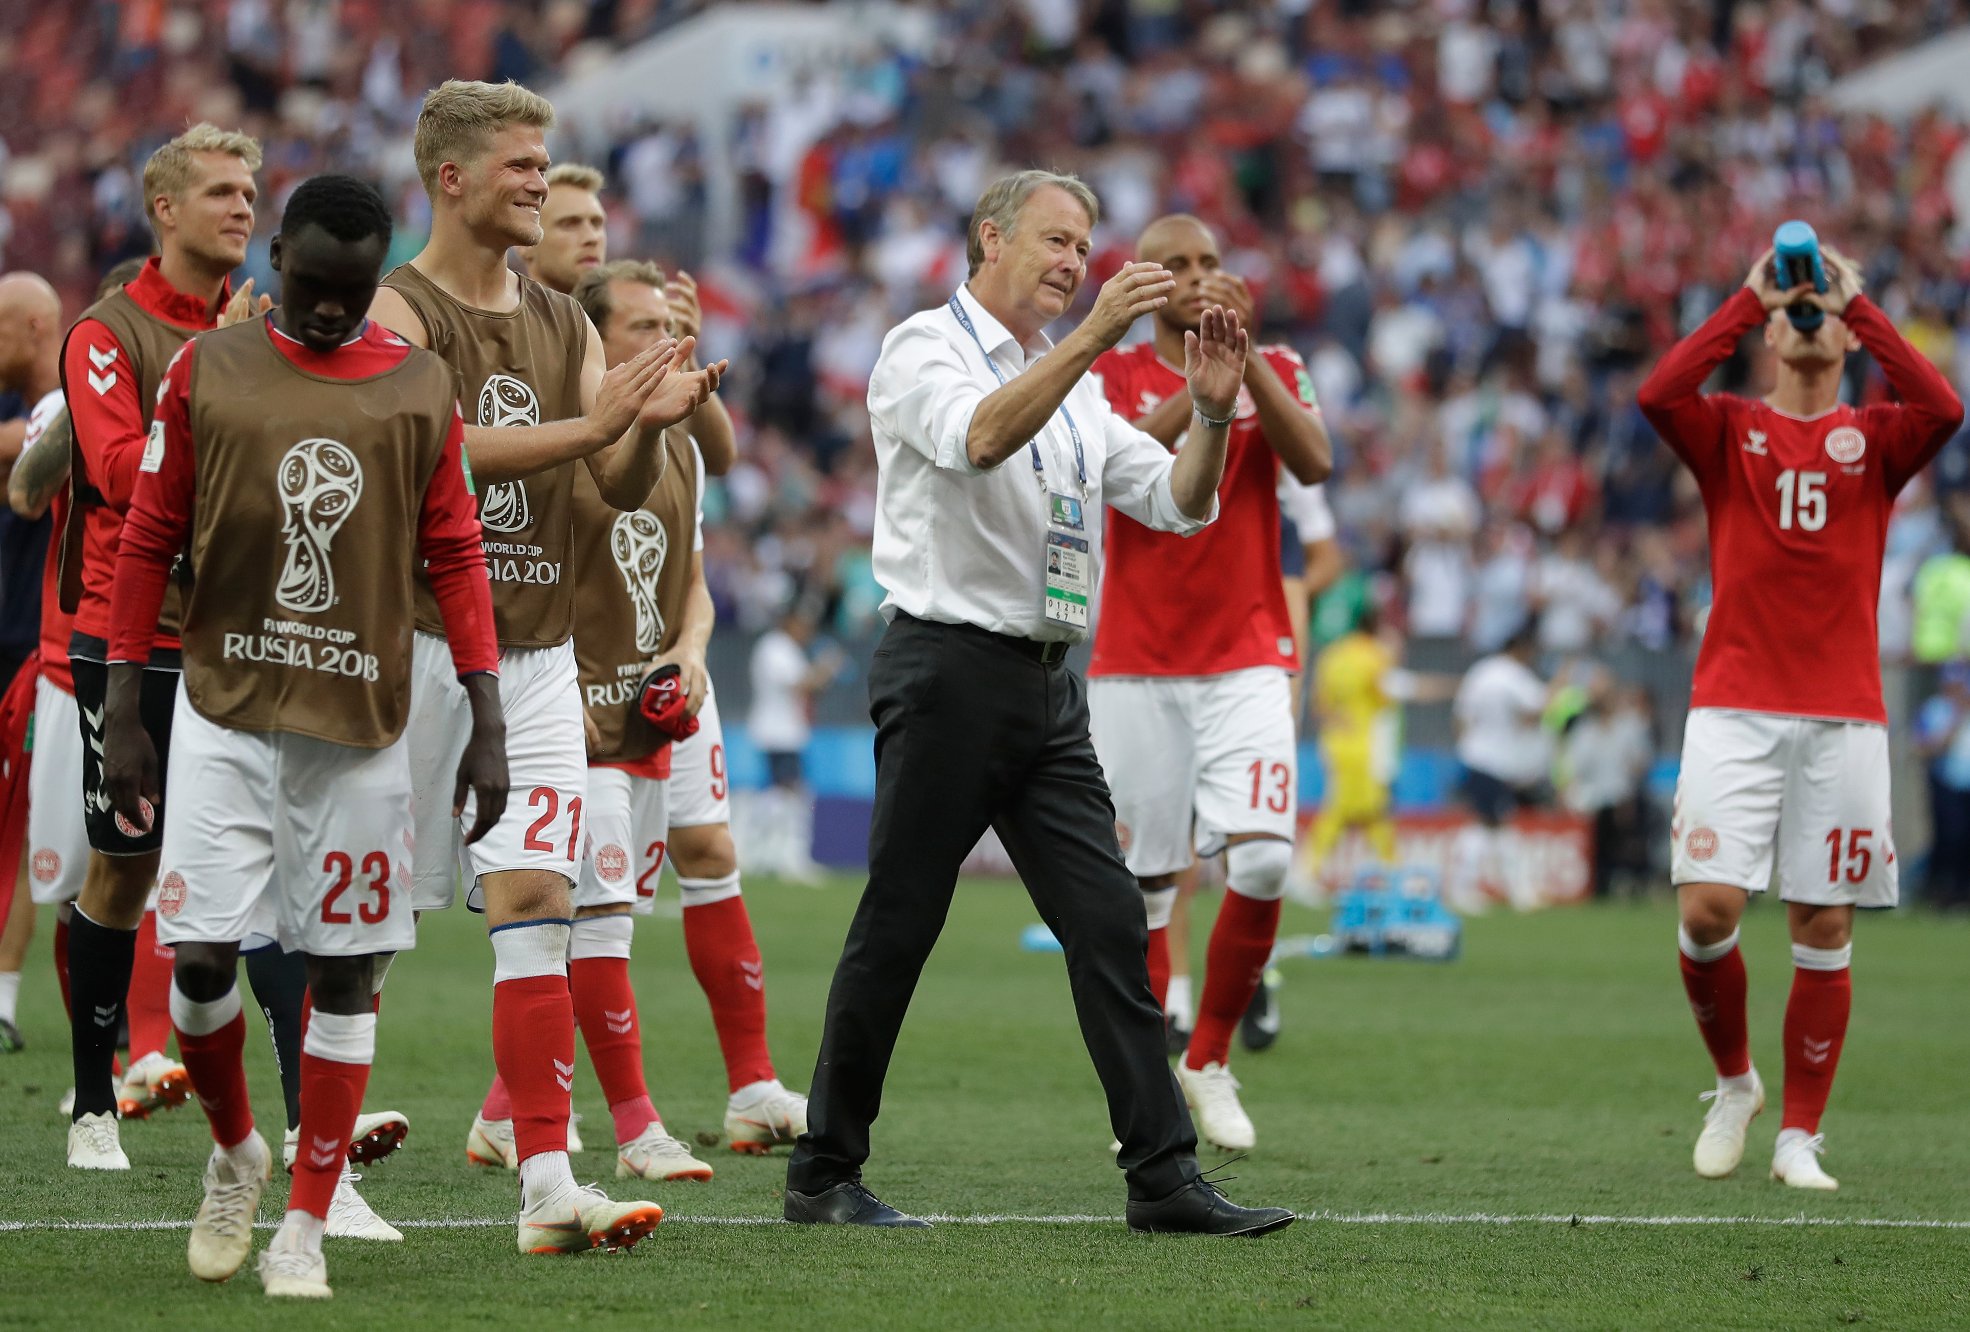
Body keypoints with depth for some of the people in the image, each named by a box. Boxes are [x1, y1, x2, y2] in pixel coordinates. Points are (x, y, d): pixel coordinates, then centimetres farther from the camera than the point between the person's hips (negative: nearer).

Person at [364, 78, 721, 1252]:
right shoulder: (396, 314, -6)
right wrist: (589, 424, -28)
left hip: (538, 652, 4)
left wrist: (651, 423, -14)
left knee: (534, 899, -7)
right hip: (417, 641, -4)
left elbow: (625, 488, 8)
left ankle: (547, 1185, -12)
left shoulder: (566, 327, 13)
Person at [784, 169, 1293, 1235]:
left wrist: (1212, 413, -5)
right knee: (896, 928, -3)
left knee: (1109, 924, -2)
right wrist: (1093, 336, -31)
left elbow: (1179, 504, 14)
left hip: (1046, 686, 7)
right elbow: (978, 439, -24)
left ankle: (1163, 1177, -4)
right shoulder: (924, 349, -2)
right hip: (950, 664, -7)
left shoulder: (1075, 388, 20)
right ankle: (824, 1176, 7)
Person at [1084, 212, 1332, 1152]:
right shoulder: (1115, 376, 4)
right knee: (1142, 887, 0)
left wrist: (1244, 357, -18)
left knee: (1262, 860, -16)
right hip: (1135, 666, 0)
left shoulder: (1273, 369, 8)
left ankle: (1210, 1061, 3)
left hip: (1247, 660, 1)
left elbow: (1313, 463, -11)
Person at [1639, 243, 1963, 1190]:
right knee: (1707, 910, -11)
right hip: (1734, 710, -1)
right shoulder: (1729, 430, 10)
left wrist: (1857, 302, -8)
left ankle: (1800, 1137, 8)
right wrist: (1748, 300, -9)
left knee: (1824, 931, 0)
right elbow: (1657, 395, -12)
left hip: (1843, 719, 1)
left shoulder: (1875, 439, 10)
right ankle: (1734, 1085, 14)